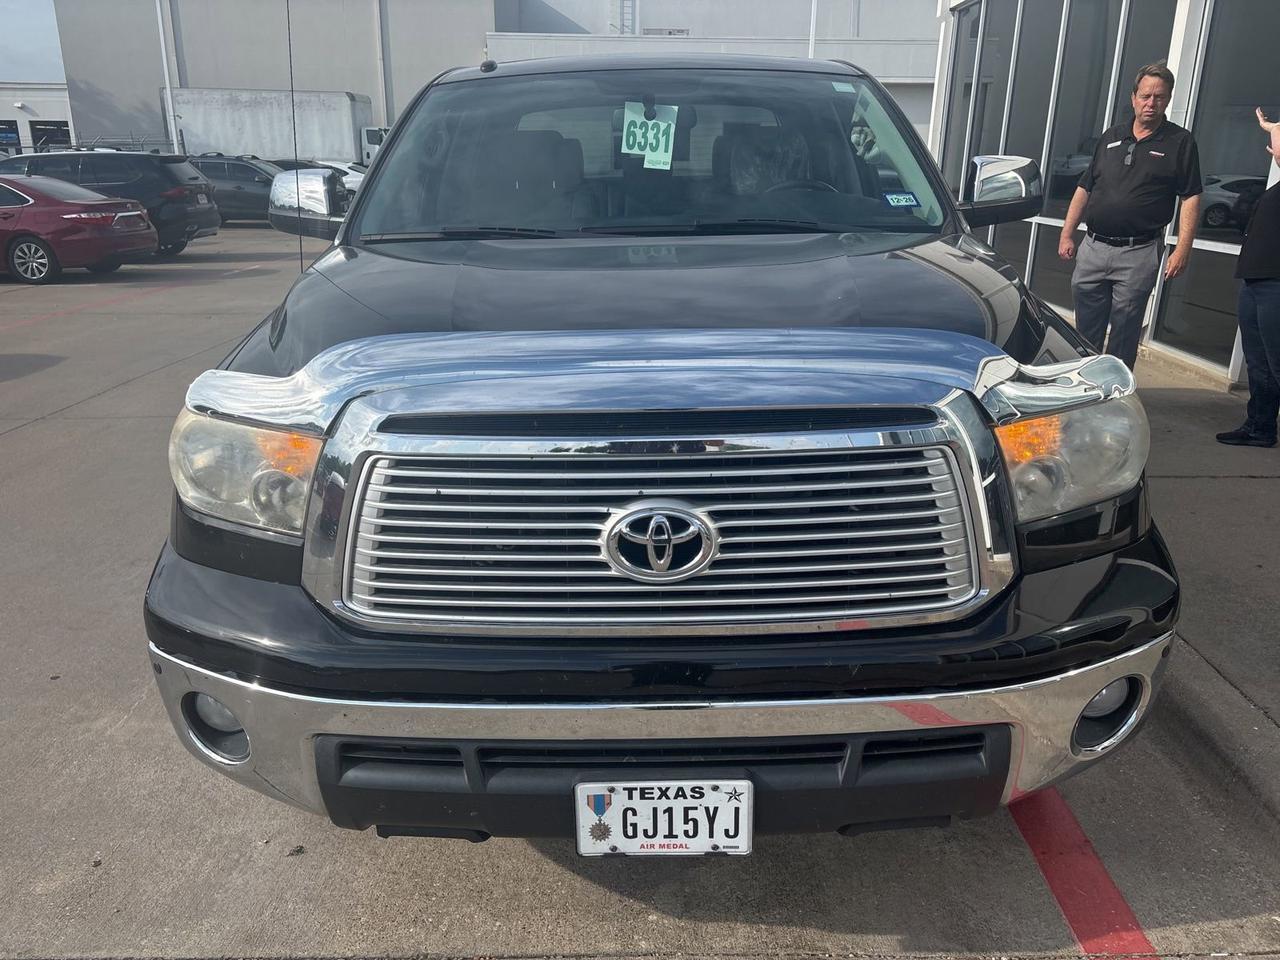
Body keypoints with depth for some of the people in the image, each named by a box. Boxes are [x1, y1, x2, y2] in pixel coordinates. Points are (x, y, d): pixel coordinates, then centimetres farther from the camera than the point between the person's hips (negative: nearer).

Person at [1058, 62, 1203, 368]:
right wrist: (1067, 234, 9)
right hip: (1092, 248, 4)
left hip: (1138, 254, -4)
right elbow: (1084, 188, 16)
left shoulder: (1180, 142, 1)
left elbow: (1191, 199, -3)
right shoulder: (1112, 136, 14)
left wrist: (1182, 251, -12)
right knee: (1085, 331, 9)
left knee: (1124, 335, 2)